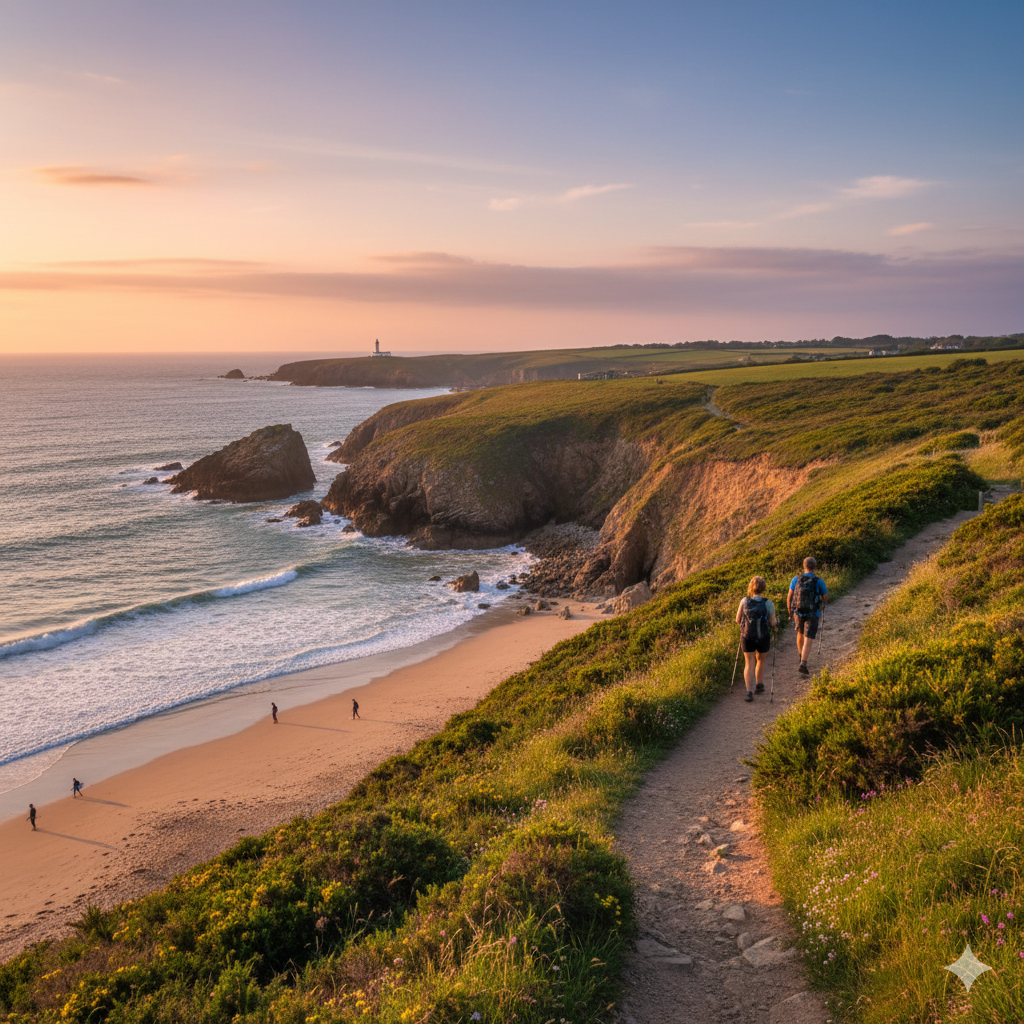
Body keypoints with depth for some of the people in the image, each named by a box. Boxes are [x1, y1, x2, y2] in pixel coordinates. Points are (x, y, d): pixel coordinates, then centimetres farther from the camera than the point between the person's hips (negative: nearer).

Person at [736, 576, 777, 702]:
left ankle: (749, 691, -7)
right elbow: (773, 623, -9)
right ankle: (759, 685, 34)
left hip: (747, 637, 0)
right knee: (761, 660, 24)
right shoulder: (769, 604, -12)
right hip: (763, 638, 0)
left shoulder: (744, 601, -7)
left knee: (749, 663, 7)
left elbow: (738, 619, -1)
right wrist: (776, 621, 14)